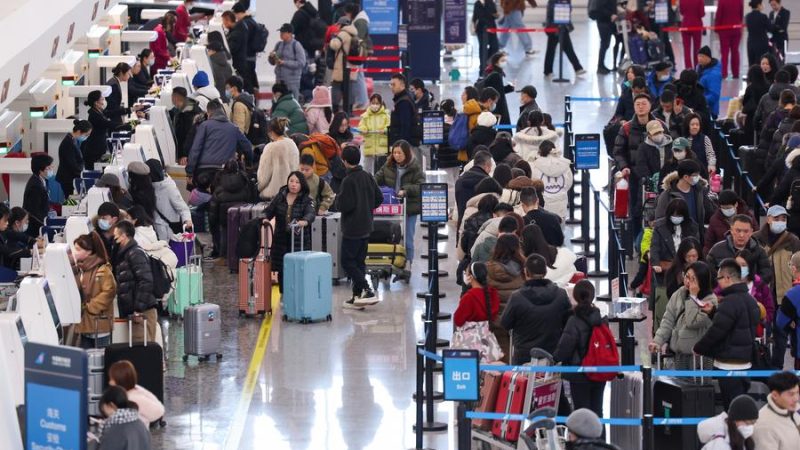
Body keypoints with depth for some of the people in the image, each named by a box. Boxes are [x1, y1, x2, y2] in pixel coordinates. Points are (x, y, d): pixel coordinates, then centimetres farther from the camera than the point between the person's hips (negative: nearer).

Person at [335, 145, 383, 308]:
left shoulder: (348, 181, -18)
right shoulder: (368, 177, 4)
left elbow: (343, 205, -23)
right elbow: (379, 198, 9)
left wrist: (337, 200, -2)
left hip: (352, 229, -8)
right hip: (366, 227, 8)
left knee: (347, 261, -1)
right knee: (359, 261, 13)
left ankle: (366, 291, -12)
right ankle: (358, 295, 14)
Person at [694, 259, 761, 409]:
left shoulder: (730, 302, -18)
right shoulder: (750, 300, 12)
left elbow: (716, 331, -19)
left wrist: (698, 348, -5)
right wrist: (713, 312, 14)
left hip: (729, 364, -9)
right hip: (745, 361, 9)